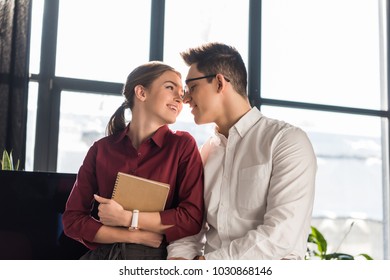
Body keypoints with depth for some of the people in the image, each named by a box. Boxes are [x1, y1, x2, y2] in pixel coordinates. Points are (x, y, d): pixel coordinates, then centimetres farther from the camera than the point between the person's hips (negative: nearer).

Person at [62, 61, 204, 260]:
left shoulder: (183, 145, 1)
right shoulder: (101, 149, 5)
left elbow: (192, 218, -6)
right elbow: (73, 219, 2)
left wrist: (126, 218, -10)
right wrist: (138, 236, -8)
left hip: (155, 258, -2)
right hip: (102, 256, 2)